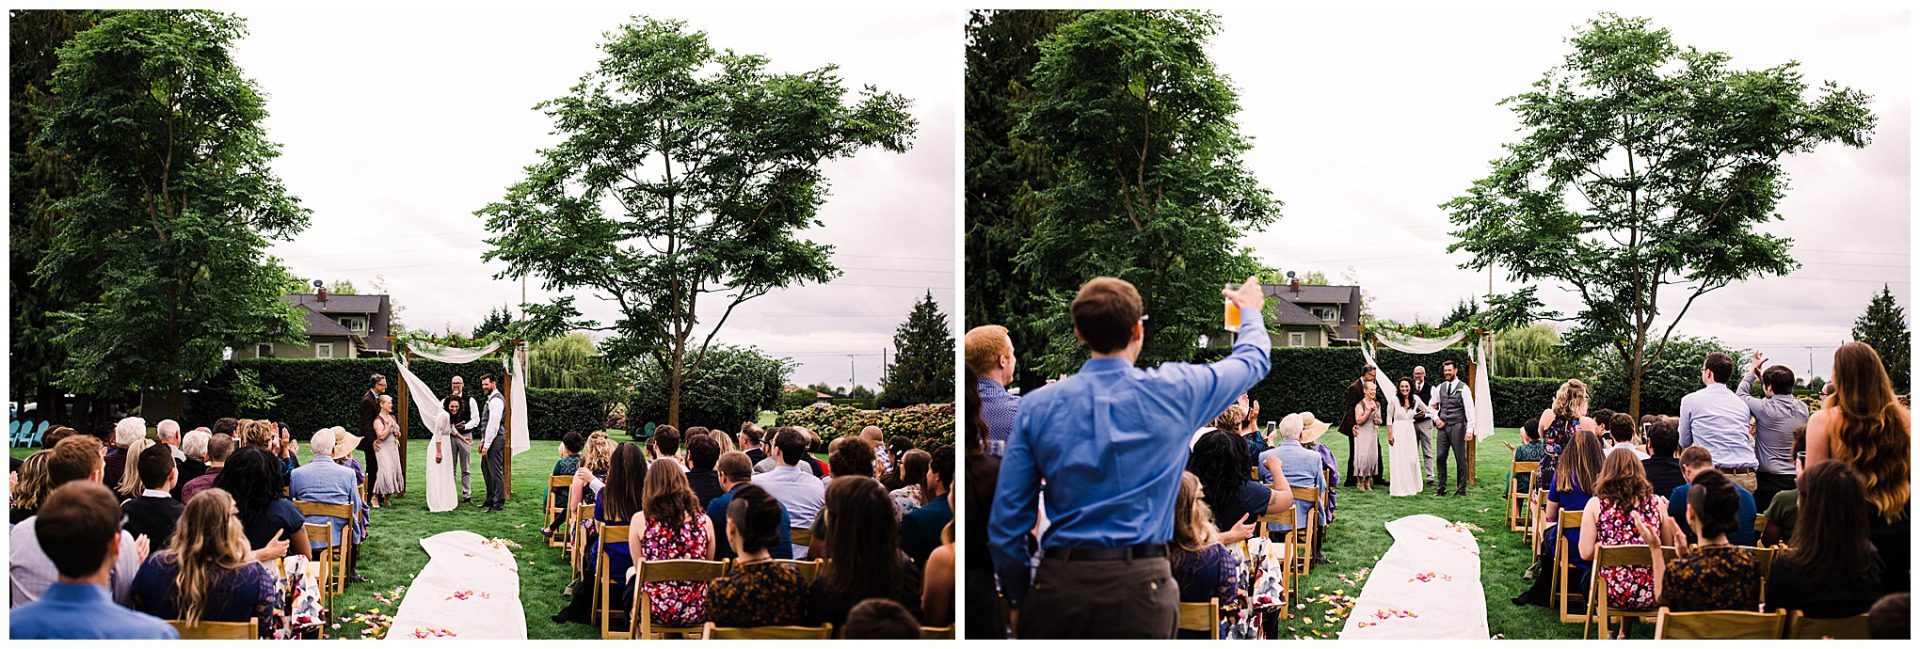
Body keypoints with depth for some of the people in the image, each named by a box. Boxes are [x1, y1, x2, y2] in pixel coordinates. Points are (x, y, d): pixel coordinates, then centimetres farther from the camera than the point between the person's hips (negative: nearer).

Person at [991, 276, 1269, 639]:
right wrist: (1250, 310, 43)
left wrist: (1016, 599, 14)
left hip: (1059, 587, 1)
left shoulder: (1037, 407, 3)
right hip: (1139, 588, -1)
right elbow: (1253, 359, 22)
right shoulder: (1171, 391, 1)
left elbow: (1006, 520, 3)